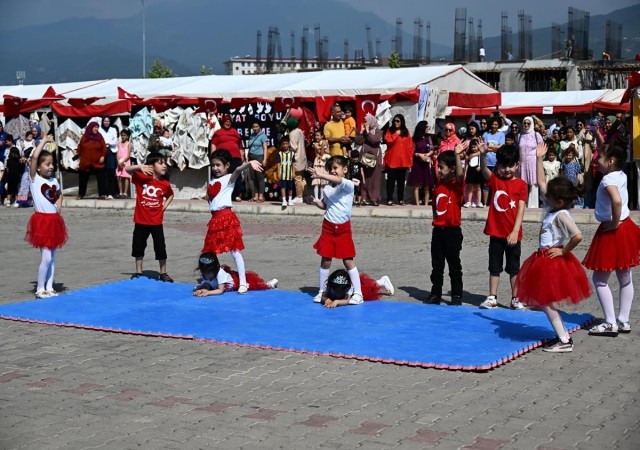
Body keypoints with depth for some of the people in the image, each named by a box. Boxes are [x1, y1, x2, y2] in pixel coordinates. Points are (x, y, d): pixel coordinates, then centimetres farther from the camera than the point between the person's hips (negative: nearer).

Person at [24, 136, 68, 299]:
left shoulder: (54, 181, 9)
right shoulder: (34, 178, -7)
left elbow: (59, 194, 30)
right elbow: (34, 157, -21)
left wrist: (59, 206, 12)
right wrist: (44, 141, -13)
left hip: (54, 220, 6)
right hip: (42, 220, -6)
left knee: (52, 257, 9)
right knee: (46, 258, -9)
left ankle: (49, 287, 16)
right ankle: (40, 289, 2)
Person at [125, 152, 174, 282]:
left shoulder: (165, 184, -3)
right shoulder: (141, 177, -7)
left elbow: (171, 195, 16)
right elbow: (127, 170, -15)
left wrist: (165, 206, 1)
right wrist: (140, 166, -30)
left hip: (156, 221, 0)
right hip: (141, 220, 0)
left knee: (161, 248, 2)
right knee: (138, 246, 12)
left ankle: (163, 273, 14)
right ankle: (138, 272, 26)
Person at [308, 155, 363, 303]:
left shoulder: (348, 185, -10)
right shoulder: (327, 188, 7)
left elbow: (338, 180, -32)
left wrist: (319, 175, -43)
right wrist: (316, 202, -1)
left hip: (343, 228, -4)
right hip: (328, 226, 4)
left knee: (348, 261, -4)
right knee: (325, 260, 6)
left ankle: (358, 293, 2)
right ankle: (321, 291, 18)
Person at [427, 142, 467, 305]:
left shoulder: (457, 184, -9)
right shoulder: (439, 183, 10)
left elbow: (460, 174, -31)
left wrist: (457, 155, -38)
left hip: (452, 231, -6)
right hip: (438, 230, 6)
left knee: (454, 266, 2)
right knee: (436, 266, 12)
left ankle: (457, 296, 9)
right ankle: (435, 294, 20)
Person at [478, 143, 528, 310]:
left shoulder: (521, 184, -3)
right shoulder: (494, 180, 2)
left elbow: (521, 209, -8)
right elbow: (484, 169, -19)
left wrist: (515, 231, -17)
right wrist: (483, 154, -39)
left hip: (513, 234, -2)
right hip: (496, 232, 2)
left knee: (514, 268, 9)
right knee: (494, 267, 10)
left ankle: (515, 299, 17)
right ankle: (492, 298, 16)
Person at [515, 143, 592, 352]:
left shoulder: (561, 215, -21)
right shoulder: (551, 206, 4)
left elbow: (577, 236, -35)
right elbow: (541, 182, 14)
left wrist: (564, 251, -21)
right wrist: (539, 159, 10)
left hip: (554, 260, -9)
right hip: (544, 260, 9)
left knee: (545, 301, -5)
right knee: (544, 300, 14)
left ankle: (564, 341, -1)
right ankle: (562, 335, 19)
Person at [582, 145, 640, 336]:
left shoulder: (608, 179, -20)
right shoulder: (621, 176, 5)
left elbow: (617, 200, -39)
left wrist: (614, 223, -25)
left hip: (611, 231, -9)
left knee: (599, 279, 0)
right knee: (625, 278, 13)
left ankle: (610, 323, -1)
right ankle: (623, 321, 20)